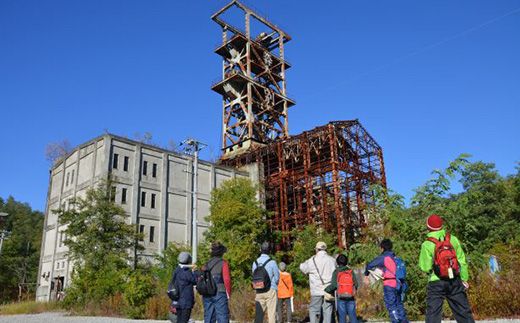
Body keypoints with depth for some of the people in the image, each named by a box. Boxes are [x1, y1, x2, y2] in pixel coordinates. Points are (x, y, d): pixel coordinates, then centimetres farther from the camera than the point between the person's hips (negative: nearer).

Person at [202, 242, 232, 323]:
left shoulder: (206, 264, 11)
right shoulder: (223, 263, -5)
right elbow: (226, 280, -11)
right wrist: (228, 293, -2)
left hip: (207, 294, 5)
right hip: (220, 293, -5)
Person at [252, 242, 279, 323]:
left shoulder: (255, 262, 3)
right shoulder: (272, 262, -9)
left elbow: (253, 277, 8)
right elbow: (277, 277, -2)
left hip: (259, 291, 4)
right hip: (271, 290, -4)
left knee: (259, 312, 7)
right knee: (271, 312, 1)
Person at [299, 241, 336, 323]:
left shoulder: (312, 260, -3)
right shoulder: (332, 260, 4)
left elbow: (302, 267, 11)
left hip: (317, 291, -2)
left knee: (314, 310, 6)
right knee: (328, 312, 7)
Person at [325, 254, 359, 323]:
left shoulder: (336, 272, -5)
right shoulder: (351, 271, 2)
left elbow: (334, 285, -16)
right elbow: (356, 284, -2)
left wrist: (326, 290, -4)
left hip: (341, 297, -2)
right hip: (351, 297, 2)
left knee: (342, 316, 5)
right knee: (352, 315, 7)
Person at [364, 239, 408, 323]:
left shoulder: (383, 257, -7)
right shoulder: (395, 257, 12)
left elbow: (370, 265, -3)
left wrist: (366, 273, 16)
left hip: (389, 285, -7)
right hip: (398, 284, 7)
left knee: (391, 306, -4)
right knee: (399, 304, 16)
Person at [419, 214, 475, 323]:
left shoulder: (427, 245, -11)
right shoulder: (453, 239, -1)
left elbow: (425, 267, -8)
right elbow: (462, 261, 3)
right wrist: (464, 279, 12)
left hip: (436, 282, -3)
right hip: (455, 281, 3)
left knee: (433, 314, 2)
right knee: (463, 311, 15)